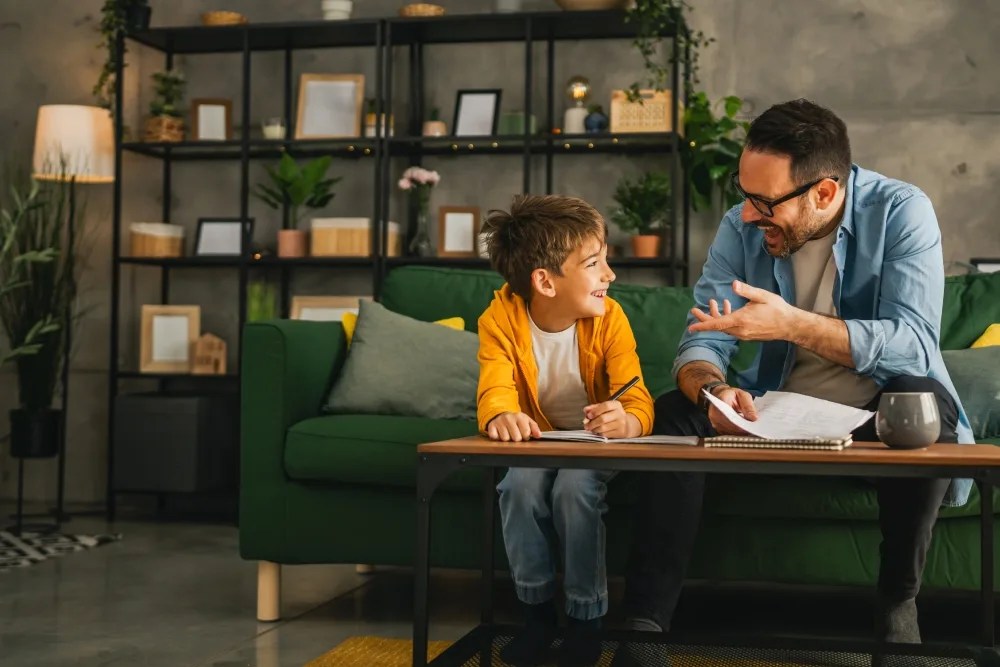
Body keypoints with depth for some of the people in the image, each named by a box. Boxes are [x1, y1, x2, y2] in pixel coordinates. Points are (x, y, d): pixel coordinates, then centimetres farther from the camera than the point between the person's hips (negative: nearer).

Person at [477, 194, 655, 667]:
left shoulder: (609, 319, -20)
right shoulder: (501, 319, -19)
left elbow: (638, 402, -26)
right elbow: (495, 391, -30)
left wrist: (626, 422, -52)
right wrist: (500, 417, -56)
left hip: (595, 445, -1)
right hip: (537, 443, 1)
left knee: (575, 487, -30)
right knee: (521, 483, -29)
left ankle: (586, 619, -9)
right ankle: (537, 610, -6)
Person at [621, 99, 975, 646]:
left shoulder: (901, 212, -16)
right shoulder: (742, 227, -8)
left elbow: (914, 342, -26)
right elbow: (701, 340, -12)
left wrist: (791, 324, -37)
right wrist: (712, 389, -36)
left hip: (877, 416, -2)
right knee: (674, 413, -19)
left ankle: (897, 603, -15)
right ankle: (647, 617, -20)